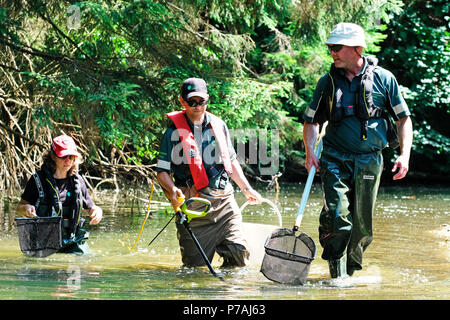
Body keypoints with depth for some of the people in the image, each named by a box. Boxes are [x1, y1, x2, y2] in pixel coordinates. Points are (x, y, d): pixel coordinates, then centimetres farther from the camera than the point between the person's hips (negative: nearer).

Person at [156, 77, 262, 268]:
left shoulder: (219, 125, 12)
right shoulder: (174, 132, -1)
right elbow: (162, 172, -2)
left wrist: (247, 189, 19)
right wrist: (173, 191, -21)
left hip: (224, 202, 3)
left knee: (239, 255, -7)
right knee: (195, 266, -5)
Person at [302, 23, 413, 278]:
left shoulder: (383, 79, 2)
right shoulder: (328, 82, 5)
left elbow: (404, 119, 8)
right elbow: (312, 121, 13)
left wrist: (405, 154, -4)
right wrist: (309, 151, -3)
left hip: (370, 161, 0)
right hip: (335, 159, 0)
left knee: (363, 223, 4)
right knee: (337, 217, -15)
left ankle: (351, 268, 23)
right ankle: (338, 275, -11)